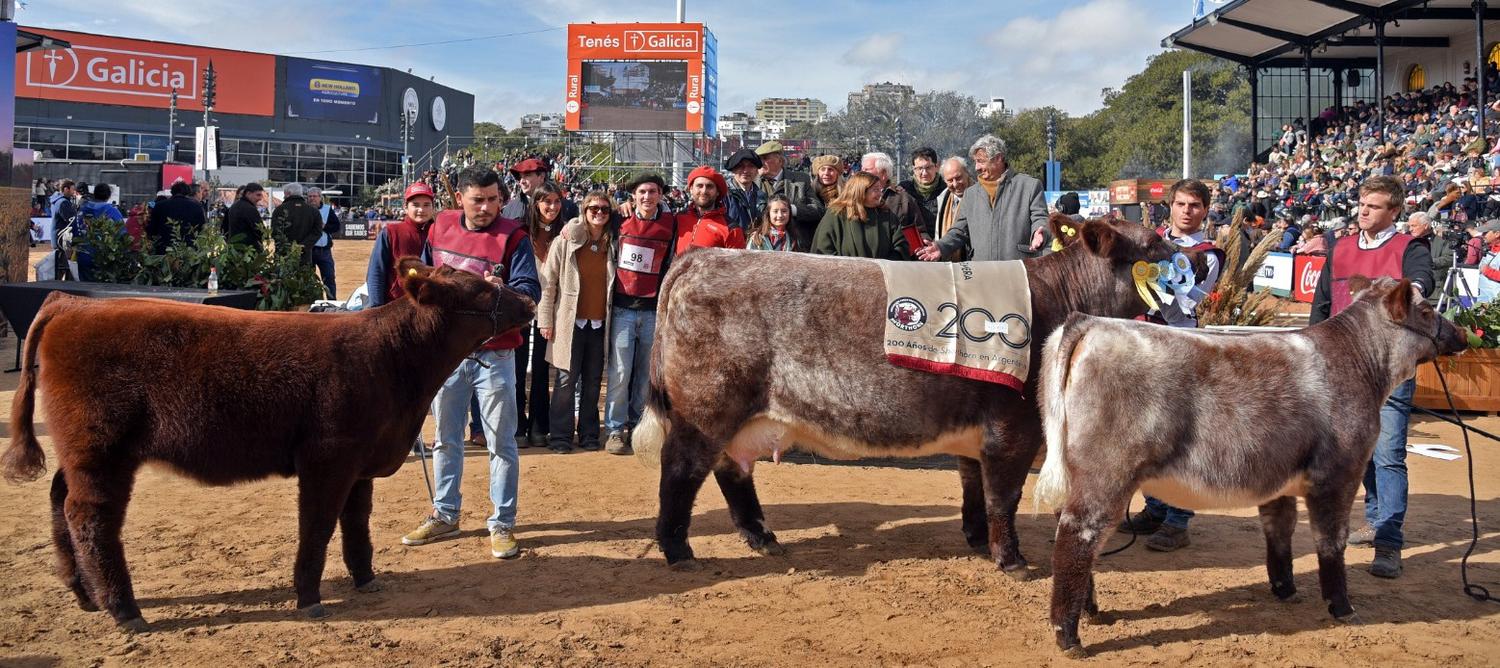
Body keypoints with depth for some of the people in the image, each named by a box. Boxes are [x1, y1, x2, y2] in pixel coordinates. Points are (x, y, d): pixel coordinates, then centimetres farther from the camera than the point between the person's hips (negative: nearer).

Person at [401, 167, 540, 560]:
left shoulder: (513, 237, -11)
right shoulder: (441, 228, 3)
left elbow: (531, 290, -21)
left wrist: (503, 292, -41)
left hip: (493, 353, -5)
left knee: (501, 443, 1)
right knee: (445, 439, 16)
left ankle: (502, 524, 10)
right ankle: (444, 516, 30)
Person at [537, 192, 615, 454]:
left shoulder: (612, 245, 7)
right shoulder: (566, 241, -2)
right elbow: (548, 281, -1)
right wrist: (546, 319, -5)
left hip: (599, 324, 3)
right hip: (570, 322, -3)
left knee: (593, 381, 9)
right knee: (566, 380, -1)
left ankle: (589, 435, 19)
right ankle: (560, 436, 7)